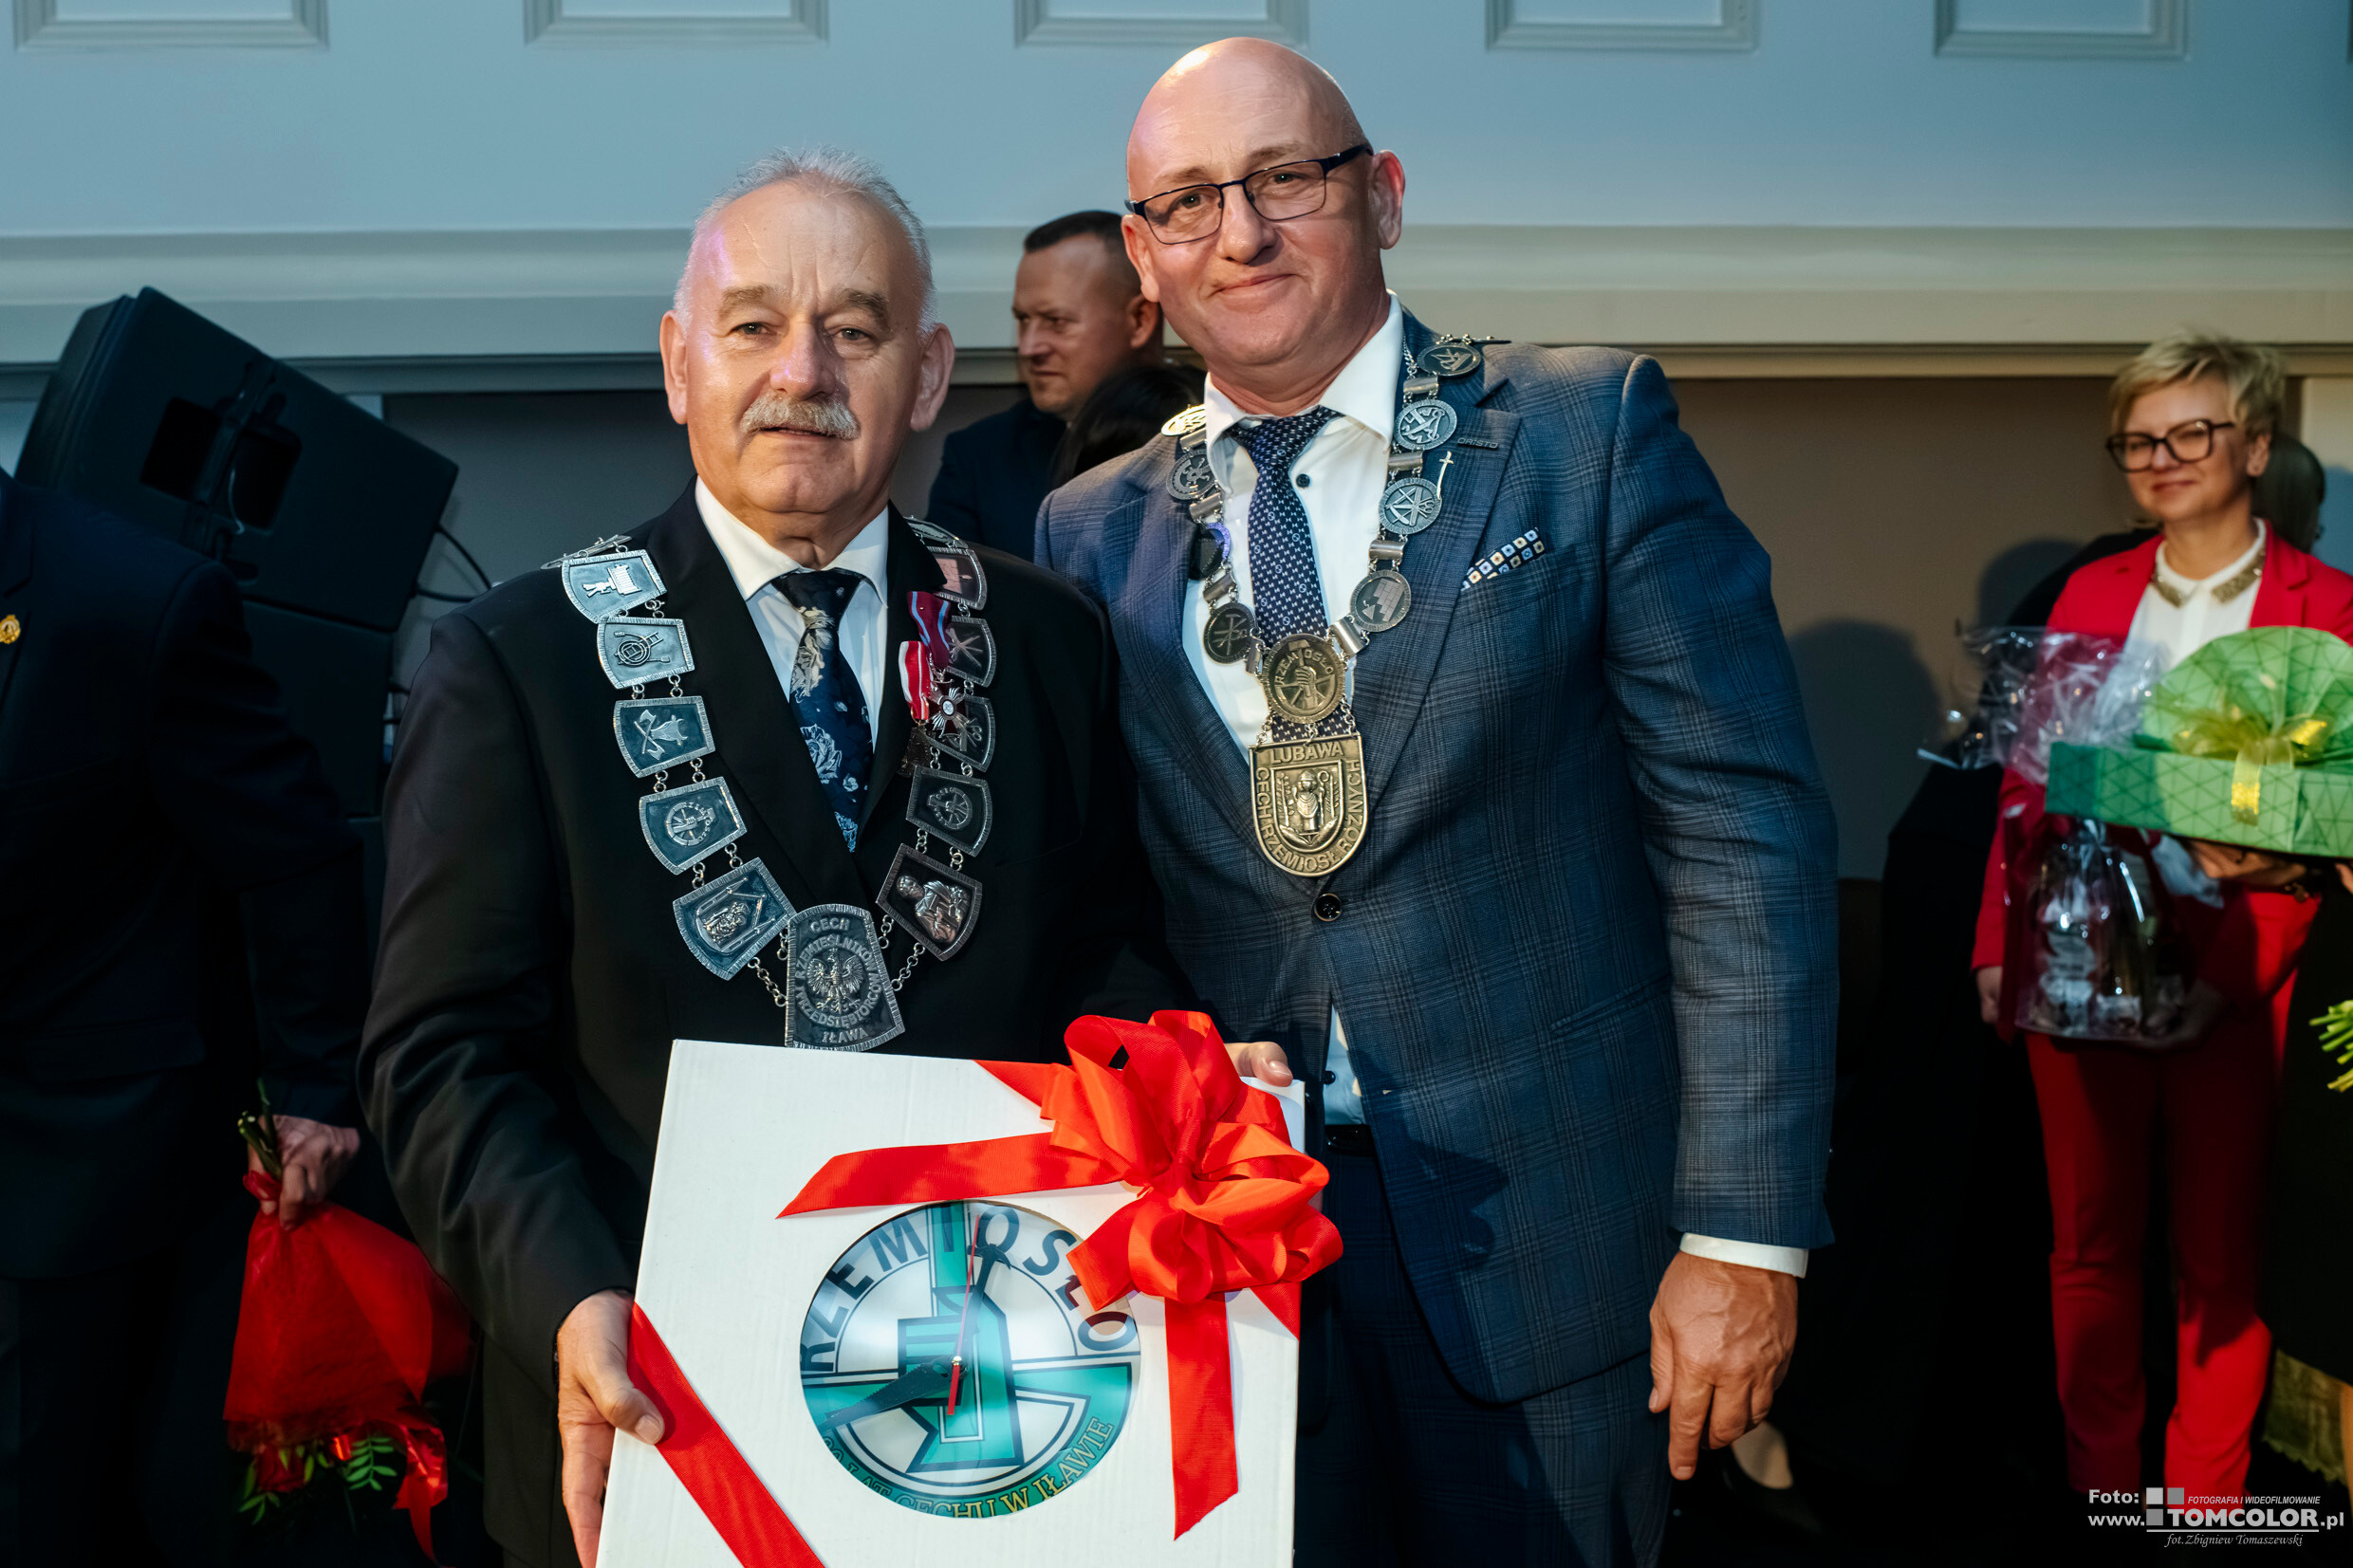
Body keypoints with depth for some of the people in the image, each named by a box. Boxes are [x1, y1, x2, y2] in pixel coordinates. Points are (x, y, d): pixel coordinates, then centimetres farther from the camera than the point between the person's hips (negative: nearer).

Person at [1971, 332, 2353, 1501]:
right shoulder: (2091, 594, 9)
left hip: (2225, 976, -3)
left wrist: (2236, 966, -19)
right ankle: (2098, 1489, 26)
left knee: (2218, 1258, 7)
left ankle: (2204, 1507, 21)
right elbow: (2029, 778, 8)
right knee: (2088, 1241, 11)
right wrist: (1997, 943, 1)